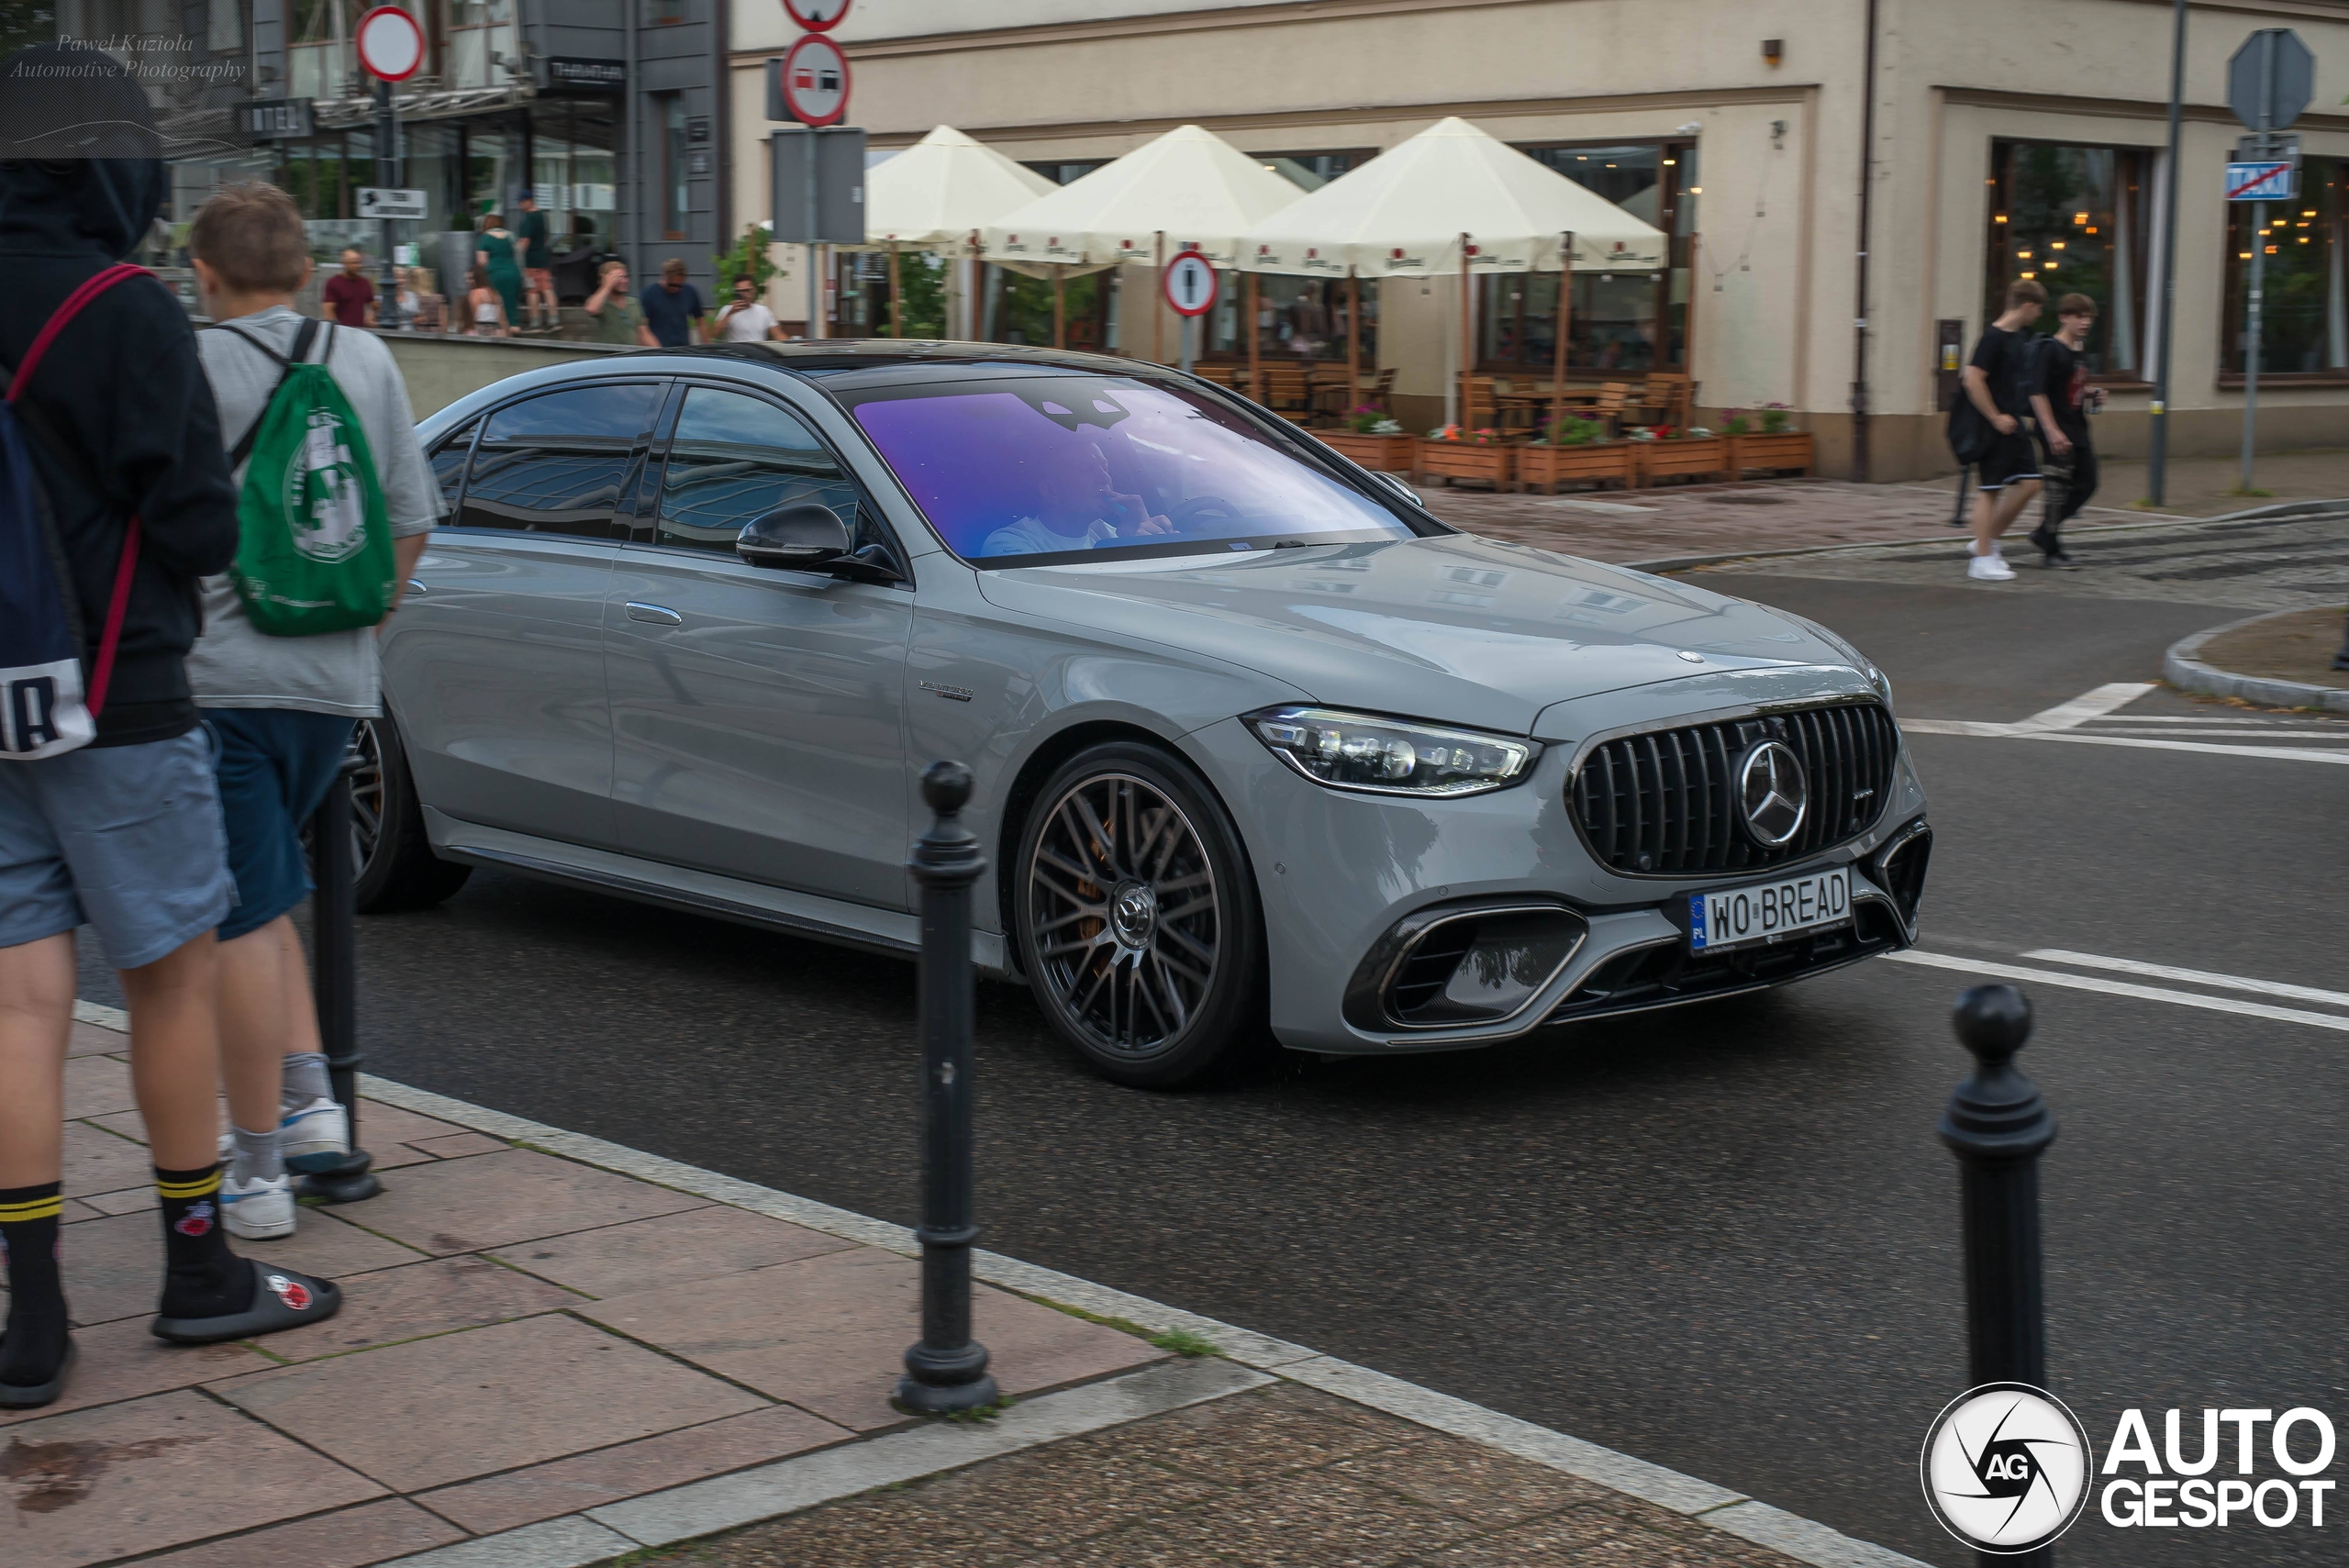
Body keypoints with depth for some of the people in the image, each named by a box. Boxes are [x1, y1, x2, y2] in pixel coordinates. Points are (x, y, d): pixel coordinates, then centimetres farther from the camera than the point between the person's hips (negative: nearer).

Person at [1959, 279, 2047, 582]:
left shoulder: (2019, 337, 12)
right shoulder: (1993, 337, -16)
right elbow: (1972, 379, -22)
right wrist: (1996, 418, -19)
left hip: (2013, 425, 9)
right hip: (1995, 428, -9)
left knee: (2029, 483, 7)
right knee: (1990, 491, -4)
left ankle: (1988, 541, 18)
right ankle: (1982, 560, 1)